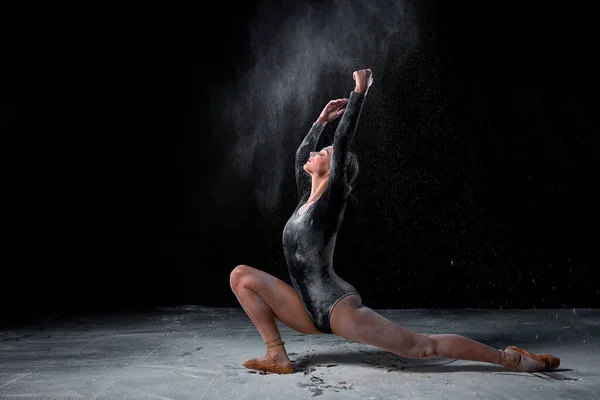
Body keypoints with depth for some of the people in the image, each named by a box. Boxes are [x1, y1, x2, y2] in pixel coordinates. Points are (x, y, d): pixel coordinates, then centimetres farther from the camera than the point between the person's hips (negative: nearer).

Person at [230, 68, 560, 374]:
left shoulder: (331, 200, -8)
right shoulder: (307, 198, 12)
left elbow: (343, 142, -16)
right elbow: (300, 155, 25)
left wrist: (359, 92, -11)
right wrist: (321, 120, 28)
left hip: (336, 308, -8)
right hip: (310, 311, 8)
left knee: (422, 346, -10)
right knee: (241, 276, 5)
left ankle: (511, 358, 6)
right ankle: (277, 356, 0)